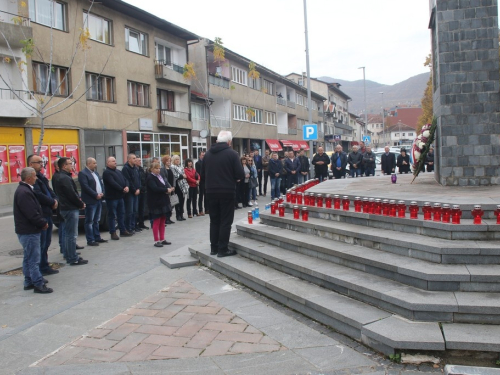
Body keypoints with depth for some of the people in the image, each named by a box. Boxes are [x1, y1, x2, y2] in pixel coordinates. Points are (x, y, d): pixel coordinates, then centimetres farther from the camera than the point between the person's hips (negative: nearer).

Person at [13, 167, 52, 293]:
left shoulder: (24, 189, 12)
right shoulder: (24, 192, -22)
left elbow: (34, 210, 16)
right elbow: (32, 214, -24)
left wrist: (42, 222, 8)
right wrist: (43, 223, -11)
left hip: (27, 230, 11)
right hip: (29, 231, -11)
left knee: (28, 258, 18)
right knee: (33, 259, -5)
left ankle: (29, 282, 27)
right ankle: (38, 285, 1)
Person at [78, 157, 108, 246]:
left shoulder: (96, 172, 17)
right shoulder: (82, 173, -10)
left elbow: (101, 183, 19)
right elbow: (85, 187, -18)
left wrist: (102, 193, 1)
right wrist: (96, 195, -17)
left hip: (99, 200, 9)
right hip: (90, 201, -8)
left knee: (96, 221, 14)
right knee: (89, 221, -3)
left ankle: (97, 237, 21)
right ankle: (90, 240, 0)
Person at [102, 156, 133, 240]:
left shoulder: (118, 171, 16)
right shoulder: (106, 173, -10)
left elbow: (125, 180, 10)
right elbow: (113, 183, -20)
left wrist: (127, 187, -10)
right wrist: (122, 189, -18)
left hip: (120, 196, 8)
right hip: (112, 197, -8)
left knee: (121, 214, 13)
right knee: (112, 215, -1)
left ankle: (123, 231, 21)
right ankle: (113, 233, 4)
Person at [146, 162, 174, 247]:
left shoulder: (160, 176, 13)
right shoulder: (150, 178, -12)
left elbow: (166, 184, 10)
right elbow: (155, 188, -24)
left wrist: (170, 188, -12)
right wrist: (166, 190, -22)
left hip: (163, 202, 8)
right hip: (156, 203, -8)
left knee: (162, 222, 13)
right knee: (156, 222, -1)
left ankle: (162, 239, 22)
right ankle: (156, 241, 6)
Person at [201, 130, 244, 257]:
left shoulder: (208, 154, 5)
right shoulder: (232, 153, -9)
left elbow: (203, 174, 10)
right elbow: (240, 175, -12)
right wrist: (234, 177, 9)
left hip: (211, 192, 5)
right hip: (227, 192, -5)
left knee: (214, 220, 14)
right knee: (225, 221, 2)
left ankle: (214, 248, 19)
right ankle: (222, 249, 4)